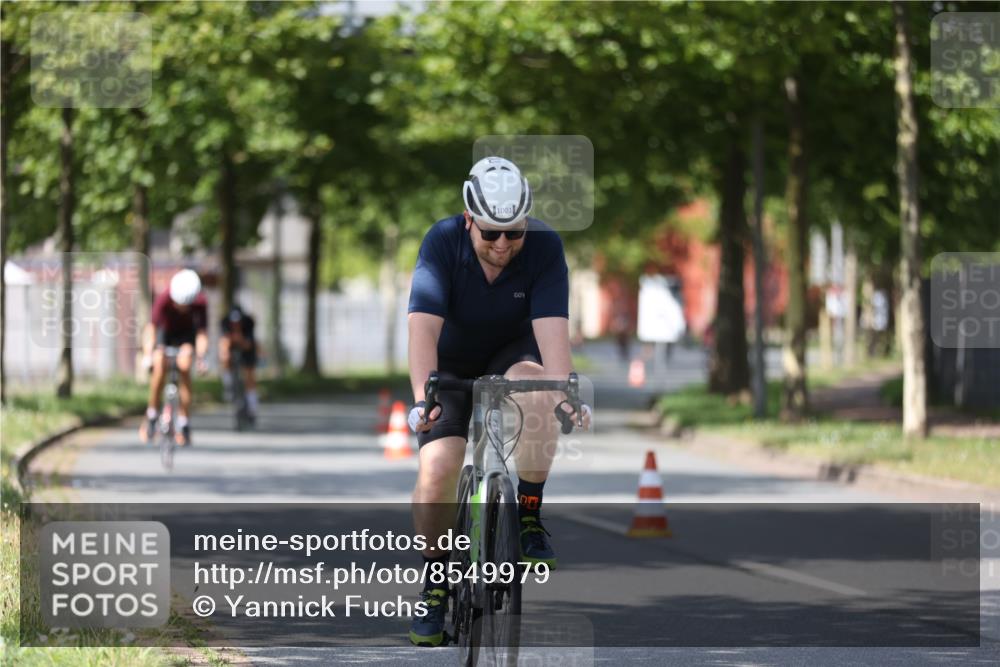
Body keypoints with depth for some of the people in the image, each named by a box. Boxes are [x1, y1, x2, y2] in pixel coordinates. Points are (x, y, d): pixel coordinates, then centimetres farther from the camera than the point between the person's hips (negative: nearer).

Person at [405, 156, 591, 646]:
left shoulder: (544, 246, -22)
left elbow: (551, 326, -31)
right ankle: (435, 579, 0)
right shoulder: (443, 241, -25)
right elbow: (424, 325, -34)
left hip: (512, 354, 0)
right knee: (437, 467, -21)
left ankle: (529, 516, -20)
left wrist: (564, 391, -47)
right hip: (450, 365, 0)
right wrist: (422, 398, -47)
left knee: (535, 387, -35)